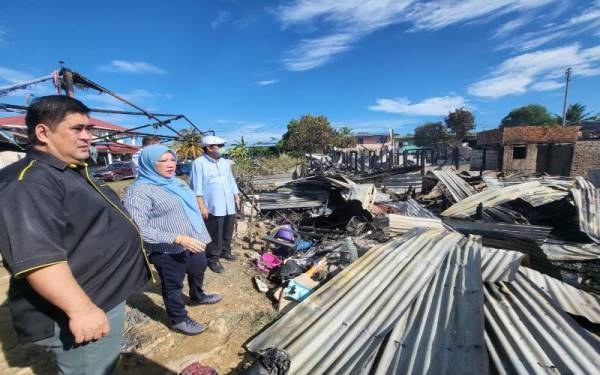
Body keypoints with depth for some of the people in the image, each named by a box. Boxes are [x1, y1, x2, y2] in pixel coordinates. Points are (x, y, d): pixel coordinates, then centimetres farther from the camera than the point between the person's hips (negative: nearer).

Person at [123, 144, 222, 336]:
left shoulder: (177, 182, 5)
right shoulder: (139, 191, -20)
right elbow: (138, 229, -27)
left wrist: (198, 235, 21)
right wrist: (178, 239, -32)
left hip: (192, 243, 9)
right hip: (168, 251, -8)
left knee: (198, 270, 27)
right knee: (173, 285, 13)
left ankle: (197, 297, 55)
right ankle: (179, 320, 37)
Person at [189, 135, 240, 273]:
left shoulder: (225, 162, 13)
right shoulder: (199, 163, -8)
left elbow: (231, 181, 20)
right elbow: (196, 187, -12)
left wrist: (236, 196, 17)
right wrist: (202, 206, -16)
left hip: (229, 206, 7)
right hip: (213, 208, -6)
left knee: (227, 233, 18)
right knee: (215, 236, 3)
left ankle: (225, 251, 37)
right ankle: (213, 259, 19)